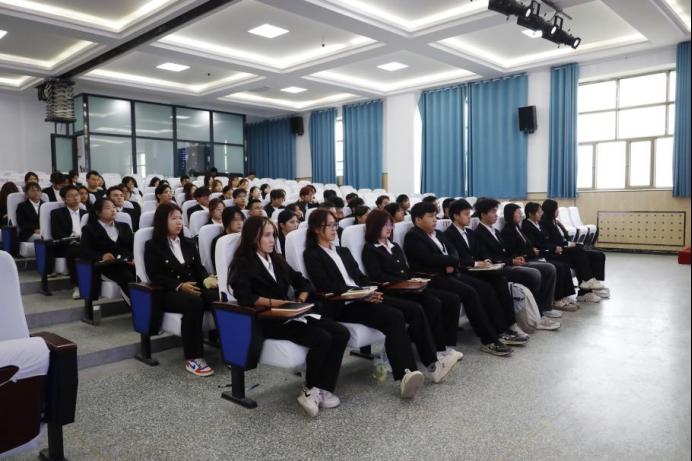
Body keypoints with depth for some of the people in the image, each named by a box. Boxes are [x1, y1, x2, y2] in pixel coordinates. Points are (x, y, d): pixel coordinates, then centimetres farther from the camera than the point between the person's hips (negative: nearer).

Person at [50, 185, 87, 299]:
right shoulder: (57, 213, 12)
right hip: (66, 246, -2)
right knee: (73, 250, -38)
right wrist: (72, 240, -18)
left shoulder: (86, 213, 24)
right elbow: (56, 234, -2)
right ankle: (76, 285, -34)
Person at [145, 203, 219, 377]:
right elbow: (155, 276, -5)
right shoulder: (152, 246, 6)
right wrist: (180, 286, -19)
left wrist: (207, 279, -9)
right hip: (169, 293, -4)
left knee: (220, 297, -29)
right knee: (194, 302, -39)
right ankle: (192, 358, -32)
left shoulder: (189, 243, 22)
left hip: (194, 287, 5)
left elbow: (199, 268, 15)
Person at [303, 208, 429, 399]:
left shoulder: (344, 251, 27)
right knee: (394, 317, -29)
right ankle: (405, 374, -35)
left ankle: (407, 373, -32)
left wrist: (370, 292, -4)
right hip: (341, 306, -6)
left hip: (361, 299, 6)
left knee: (396, 316, -24)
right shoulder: (311, 254, 3)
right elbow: (327, 286, -9)